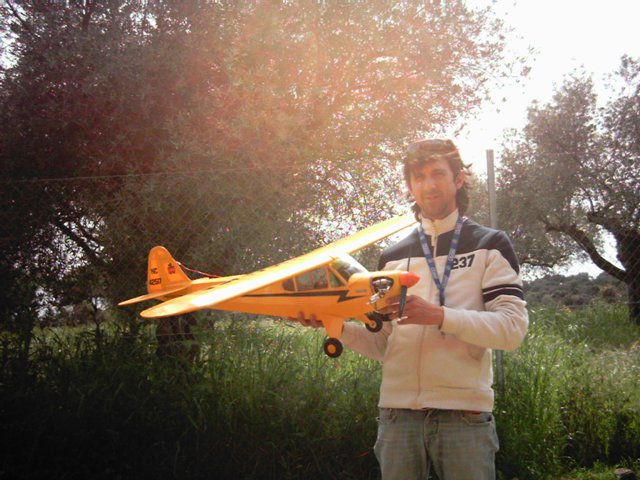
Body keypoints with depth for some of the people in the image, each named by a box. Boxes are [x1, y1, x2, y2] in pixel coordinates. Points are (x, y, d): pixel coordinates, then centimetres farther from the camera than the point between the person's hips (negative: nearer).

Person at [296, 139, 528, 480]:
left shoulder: (490, 246, 5)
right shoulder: (393, 257, 16)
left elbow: (513, 329, -8)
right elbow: (383, 345, 15)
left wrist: (438, 315, -20)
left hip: (465, 414, -3)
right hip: (398, 414, 3)